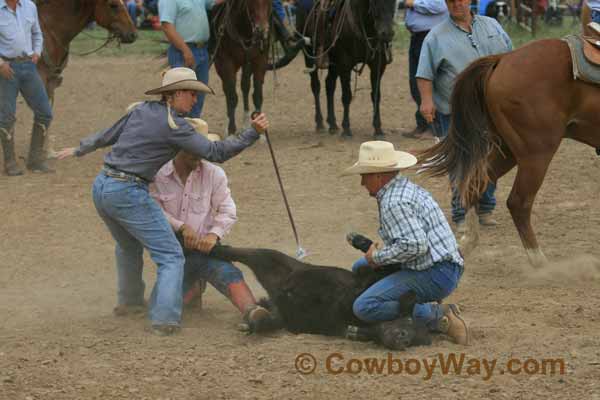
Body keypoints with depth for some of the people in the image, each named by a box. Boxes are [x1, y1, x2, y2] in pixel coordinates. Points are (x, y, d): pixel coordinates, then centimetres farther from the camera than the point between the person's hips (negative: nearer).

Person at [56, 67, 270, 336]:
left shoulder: (141, 110, 11)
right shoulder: (175, 127, -12)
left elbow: (107, 136, 23)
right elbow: (215, 153, -13)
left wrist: (79, 150, 38)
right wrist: (252, 133, -15)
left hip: (101, 187, 9)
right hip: (128, 193, -9)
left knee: (129, 246, 33)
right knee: (170, 256, -4)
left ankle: (128, 301, 48)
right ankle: (164, 319, -16)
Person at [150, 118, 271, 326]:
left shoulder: (213, 174, -2)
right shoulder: (158, 176, -5)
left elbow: (227, 211, -2)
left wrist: (214, 234, -20)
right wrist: (182, 227, -23)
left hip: (204, 246, -1)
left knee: (227, 272, -32)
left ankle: (251, 311, -52)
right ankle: (194, 287, 20)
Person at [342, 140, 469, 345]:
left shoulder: (395, 202, -17)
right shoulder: (408, 188, 17)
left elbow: (415, 245, -28)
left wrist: (378, 257, -13)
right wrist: (371, 260, 16)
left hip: (433, 276, -11)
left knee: (364, 307, -17)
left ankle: (435, 317, -15)